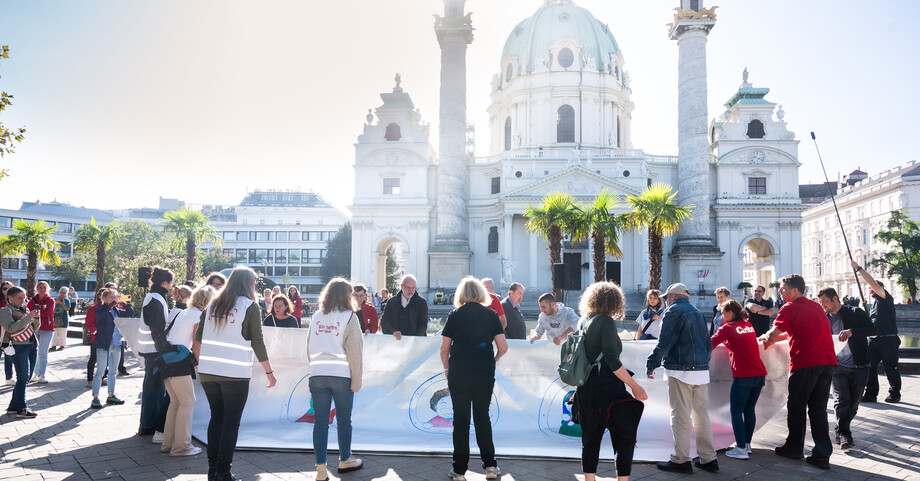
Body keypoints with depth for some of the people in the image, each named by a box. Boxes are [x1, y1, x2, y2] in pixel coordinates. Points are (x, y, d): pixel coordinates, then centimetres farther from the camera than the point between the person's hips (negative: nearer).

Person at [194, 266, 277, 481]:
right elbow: (257, 343, -5)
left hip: (208, 372, 5)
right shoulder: (250, 306, -3)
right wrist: (269, 371, 1)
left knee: (216, 418, 16)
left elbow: (197, 340, 15)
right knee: (231, 423, 3)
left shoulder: (212, 305, 13)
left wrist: (202, 363, 27)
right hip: (235, 374, -5)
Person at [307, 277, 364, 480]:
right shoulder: (349, 317, -1)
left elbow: (309, 347, 18)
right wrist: (357, 380, -1)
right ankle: (345, 461, 27)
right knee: (344, 420, 12)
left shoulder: (316, 316, 12)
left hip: (317, 375, 3)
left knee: (320, 421, 4)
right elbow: (354, 352, -4)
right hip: (341, 375, -3)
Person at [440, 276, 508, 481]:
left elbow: (444, 349, 0)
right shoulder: (490, 314, 1)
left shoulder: (454, 315, 0)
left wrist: (447, 368, 15)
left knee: (460, 419, 6)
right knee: (482, 416, 14)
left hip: (458, 373, -1)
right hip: (484, 372, 1)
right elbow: (503, 347, -3)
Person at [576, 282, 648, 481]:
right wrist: (635, 386, -17)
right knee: (625, 438, 5)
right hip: (607, 388, -7)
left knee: (590, 438, 14)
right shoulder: (606, 322, -14)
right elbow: (612, 360, -20)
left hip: (586, 389, 7)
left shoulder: (583, 320, 8)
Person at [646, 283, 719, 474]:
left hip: (681, 372, -8)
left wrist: (651, 364, -7)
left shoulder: (673, 311, -6)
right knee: (702, 415, 13)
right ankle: (708, 459, 17)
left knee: (680, 417, -1)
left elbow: (664, 343, -13)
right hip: (702, 371, 8)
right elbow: (708, 344, 22)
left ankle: (681, 460, 4)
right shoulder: (698, 313, 18)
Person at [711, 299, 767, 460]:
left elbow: (711, 344, -8)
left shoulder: (728, 327, -4)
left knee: (736, 412, 0)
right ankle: (747, 444, 22)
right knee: (749, 410, 15)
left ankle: (741, 448, -2)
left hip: (743, 376, -7)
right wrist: (727, 341, 27)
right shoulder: (748, 326, 16)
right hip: (760, 374, 7)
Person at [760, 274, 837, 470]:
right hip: (827, 361, 7)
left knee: (796, 406, 9)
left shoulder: (790, 308, -6)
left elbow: (773, 334, -5)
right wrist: (772, 339, 29)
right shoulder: (817, 306, 18)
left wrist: (766, 341, 16)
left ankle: (794, 447, 21)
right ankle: (822, 454, 6)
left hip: (805, 363, -7)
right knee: (819, 408, 10)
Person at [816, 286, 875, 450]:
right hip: (837, 367, 1)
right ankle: (844, 434, -11)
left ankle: (841, 430, 24)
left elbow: (872, 329, -16)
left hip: (859, 367, -1)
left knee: (853, 403, 6)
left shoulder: (855, 313, -2)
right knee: (841, 400, -12)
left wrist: (851, 331, -30)